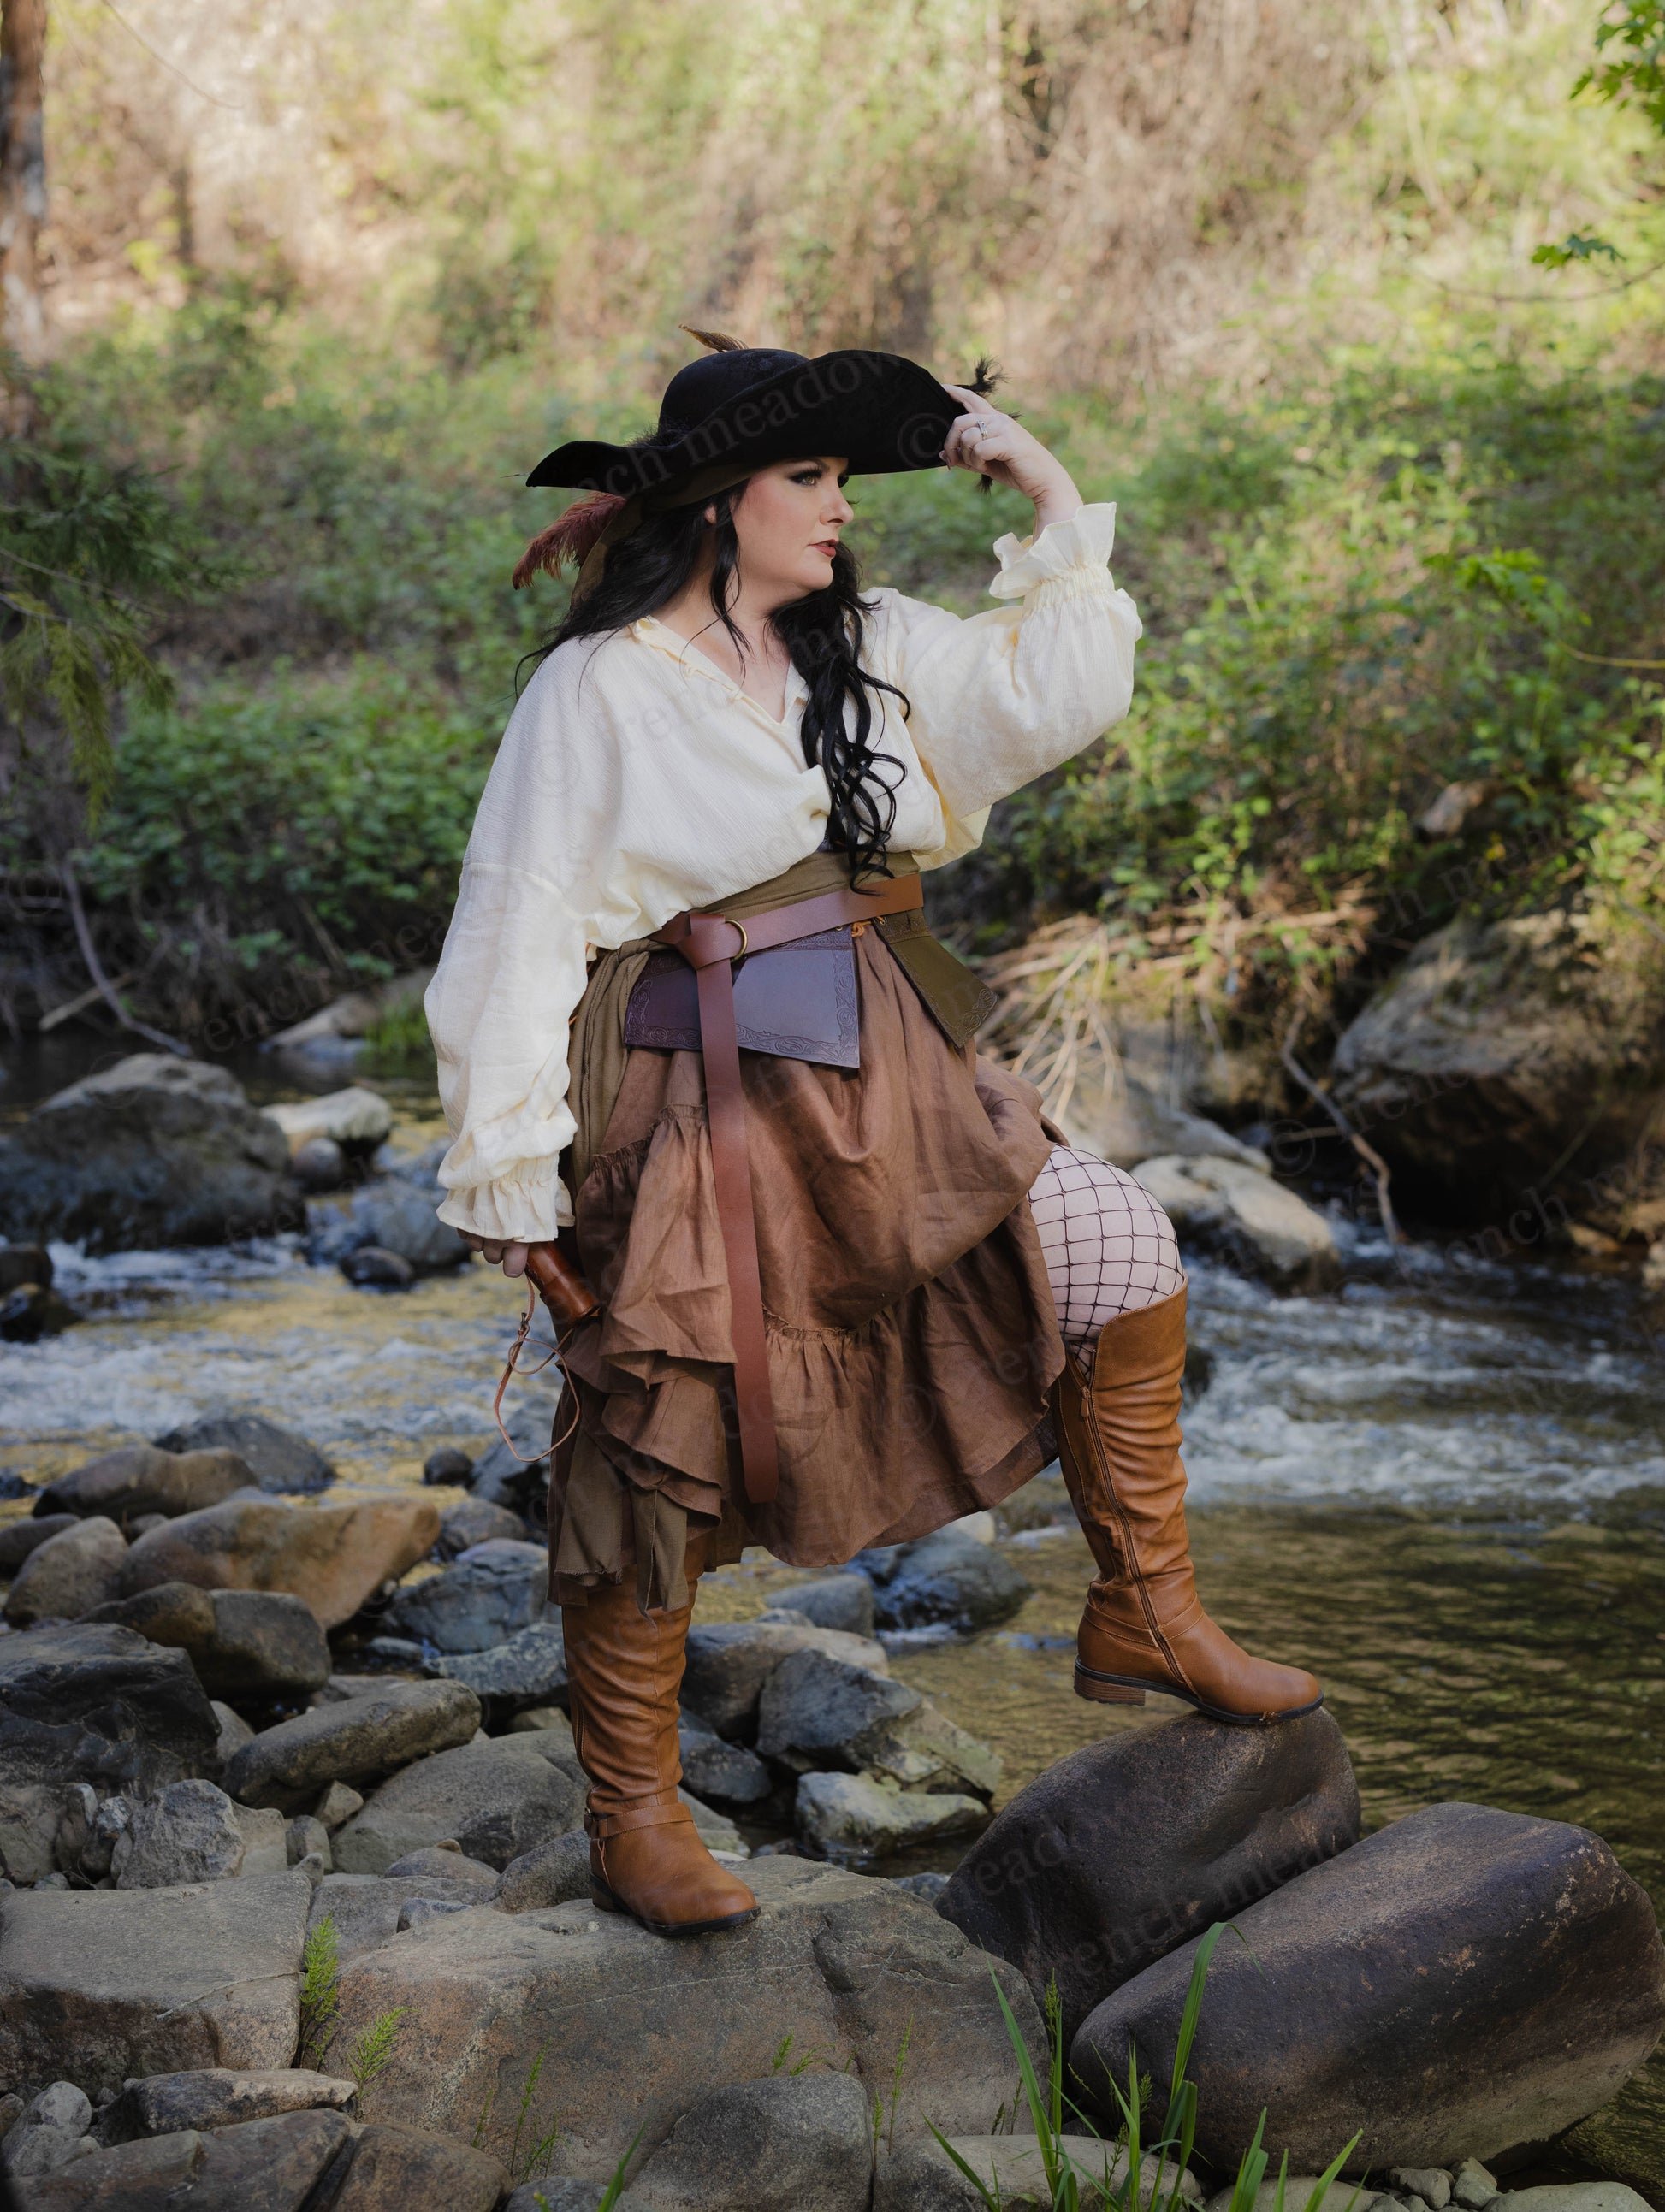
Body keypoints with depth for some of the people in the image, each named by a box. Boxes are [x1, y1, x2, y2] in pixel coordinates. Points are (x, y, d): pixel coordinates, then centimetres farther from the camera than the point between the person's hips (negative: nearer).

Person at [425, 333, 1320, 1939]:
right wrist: (511, 1174, -10)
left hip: (888, 1084, 6)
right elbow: (520, 935, -9)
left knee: (1114, 1251, -2)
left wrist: (1051, 501, 1)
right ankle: (633, 1822, 15)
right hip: (700, 1107, -6)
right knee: (665, 1457, 0)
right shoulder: (598, 690, -8)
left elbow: (1052, 697, 8)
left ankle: (1141, 1622, 13)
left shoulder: (869, 649, 9)